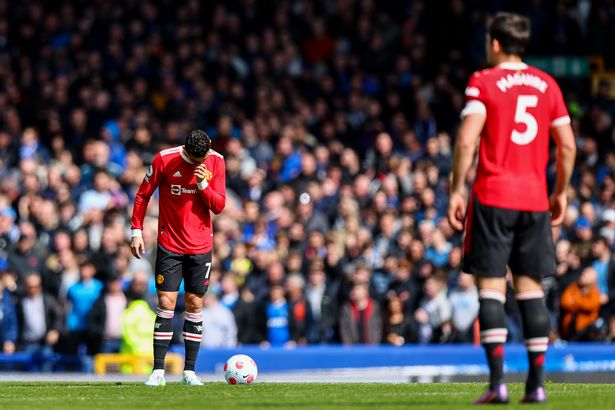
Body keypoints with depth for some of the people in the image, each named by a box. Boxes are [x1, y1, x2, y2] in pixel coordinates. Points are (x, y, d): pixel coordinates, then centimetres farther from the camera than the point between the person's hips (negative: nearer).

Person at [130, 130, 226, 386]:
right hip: (169, 245, -2)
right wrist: (136, 231, -3)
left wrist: (203, 184, -19)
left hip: (201, 246, 2)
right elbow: (142, 195, 0)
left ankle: (189, 371, 10)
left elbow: (219, 206, -3)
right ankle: (158, 371, -6)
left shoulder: (216, 162, -4)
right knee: (166, 304, -7)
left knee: (195, 305, 4)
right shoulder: (164, 160, -10)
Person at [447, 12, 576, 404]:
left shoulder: (484, 82, -3)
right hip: (535, 198, 4)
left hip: (493, 197, -4)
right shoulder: (547, 85, 10)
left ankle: (498, 381, -12)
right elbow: (567, 145, 10)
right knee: (530, 285, 8)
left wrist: (457, 190, -7)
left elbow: (467, 141, -12)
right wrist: (561, 192, 19)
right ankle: (536, 383, 4)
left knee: (491, 284, -2)